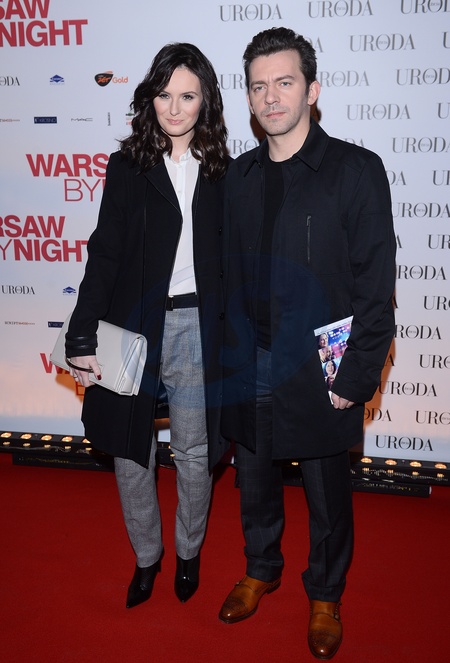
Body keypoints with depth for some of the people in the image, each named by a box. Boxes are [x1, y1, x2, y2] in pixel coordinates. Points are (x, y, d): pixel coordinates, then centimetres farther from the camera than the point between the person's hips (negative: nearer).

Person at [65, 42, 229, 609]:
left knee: (193, 455, 11)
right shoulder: (126, 167, 1)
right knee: (131, 455, 11)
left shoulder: (223, 174, 4)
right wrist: (81, 338, -9)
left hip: (196, 329, 0)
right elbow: (104, 256, -3)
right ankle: (146, 555, 35)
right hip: (132, 327, 0)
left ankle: (188, 552, 37)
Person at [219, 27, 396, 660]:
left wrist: (357, 377, -14)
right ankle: (261, 570, 47)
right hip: (249, 369, 4)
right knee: (255, 482, 20)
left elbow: (376, 284, -11)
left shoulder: (356, 170, -9)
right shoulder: (239, 175, 6)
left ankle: (325, 595, 39)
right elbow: (231, 273, 10)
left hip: (320, 372, -4)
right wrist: (232, 356, 5)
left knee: (328, 495, 13)